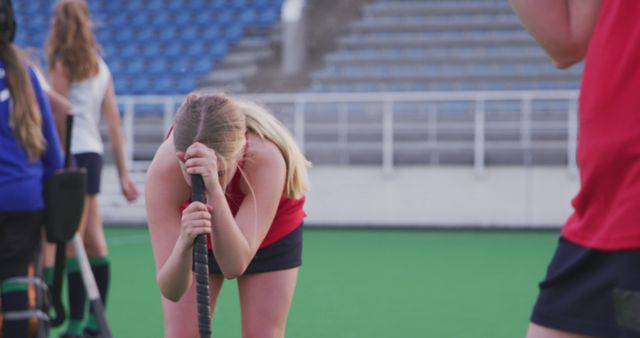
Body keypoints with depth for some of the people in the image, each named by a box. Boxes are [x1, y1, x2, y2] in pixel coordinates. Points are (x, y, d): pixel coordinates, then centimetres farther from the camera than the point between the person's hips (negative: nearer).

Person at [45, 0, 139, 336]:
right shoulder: (100, 66, 14)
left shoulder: (61, 64, -5)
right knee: (94, 240, 11)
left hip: (72, 155, -7)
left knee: (72, 243, -7)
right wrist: (123, 173, 15)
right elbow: (113, 122, 12)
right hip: (93, 154, 7)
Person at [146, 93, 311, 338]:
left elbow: (235, 265, -46)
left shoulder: (266, 158, -41)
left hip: (271, 233, 0)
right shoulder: (163, 170, -38)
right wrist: (184, 244, -60)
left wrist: (214, 189, -57)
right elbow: (170, 290, -39)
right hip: (194, 235, 1)